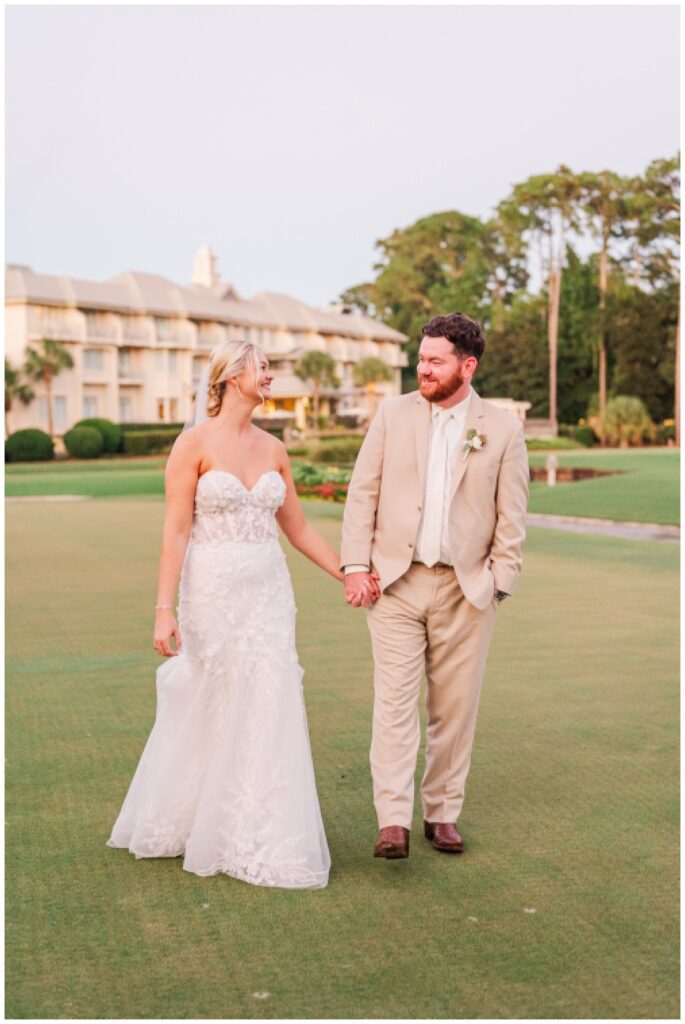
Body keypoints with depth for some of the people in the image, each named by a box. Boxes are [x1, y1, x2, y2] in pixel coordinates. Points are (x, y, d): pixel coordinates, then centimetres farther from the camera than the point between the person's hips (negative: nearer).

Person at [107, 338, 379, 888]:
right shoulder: (195, 442, -7)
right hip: (213, 592, -5)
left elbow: (297, 528, 15)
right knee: (206, 715, 7)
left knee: (270, 715, 3)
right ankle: (184, 824, 29)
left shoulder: (273, 449, 8)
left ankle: (262, 838, 16)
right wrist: (165, 609, -16)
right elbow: (176, 531, -11)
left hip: (268, 593, 5)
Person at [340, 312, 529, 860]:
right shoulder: (393, 413, 5)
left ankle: (442, 813, 20)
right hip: (396, 582, 0)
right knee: (395, 698, -6)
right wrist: (356, 564, -3)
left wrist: (499, 584, -4)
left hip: (466, 589, 0)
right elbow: (363, 491, 4)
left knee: (455, 706, 7)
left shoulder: (503, 429, 1)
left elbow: (512, 516, 2)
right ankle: (394, 821, -5)